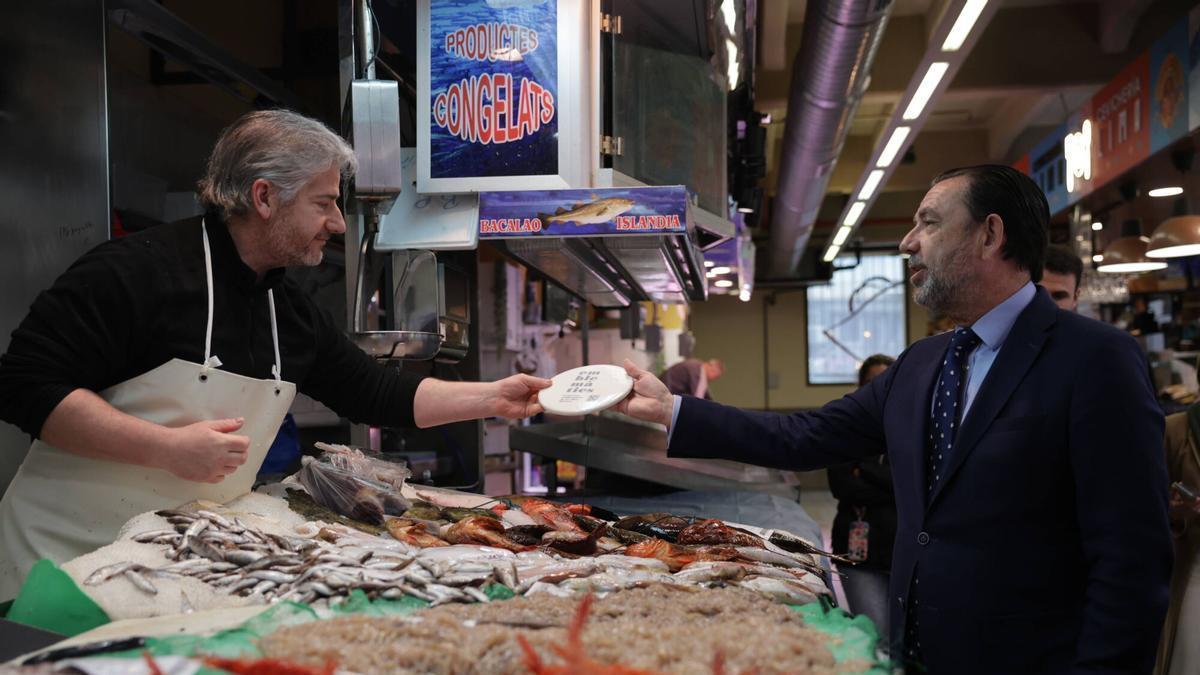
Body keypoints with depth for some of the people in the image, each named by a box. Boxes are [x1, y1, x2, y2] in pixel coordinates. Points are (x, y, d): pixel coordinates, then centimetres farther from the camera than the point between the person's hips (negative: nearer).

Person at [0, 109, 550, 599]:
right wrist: (168, 447, -25)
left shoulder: (292, 312, 8)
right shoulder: (137, 270, -15)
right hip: (71, 557, -6)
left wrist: (494, 397, 10)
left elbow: (378, 394, 17)